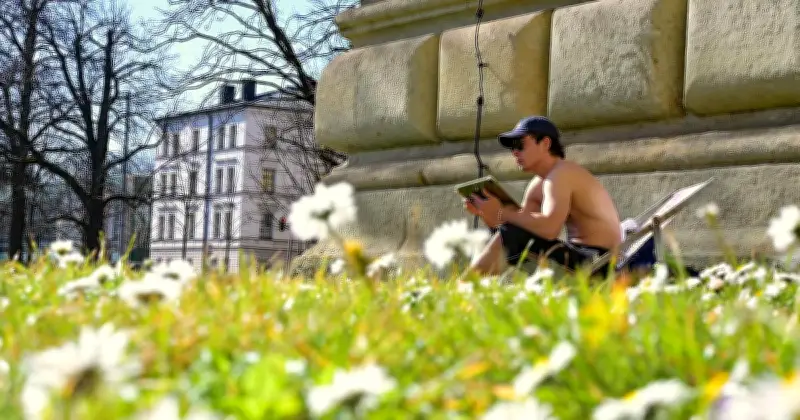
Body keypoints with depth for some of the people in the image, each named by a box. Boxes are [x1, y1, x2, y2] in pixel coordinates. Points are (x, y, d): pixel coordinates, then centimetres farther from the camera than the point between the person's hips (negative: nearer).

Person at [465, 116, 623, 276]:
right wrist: (485, 213, -8)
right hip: (578, 255, 10)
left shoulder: (561, 174, -14)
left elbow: (549, 228, -29)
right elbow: (522, 226, 7)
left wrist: (501, 213, -22)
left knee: (511, 236, -18)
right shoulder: (537, 185, 14)